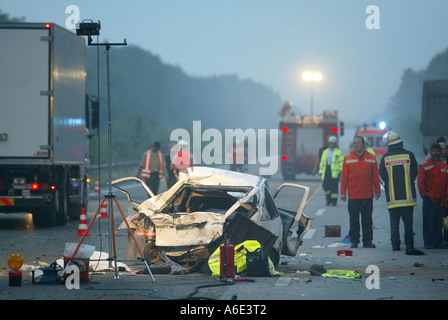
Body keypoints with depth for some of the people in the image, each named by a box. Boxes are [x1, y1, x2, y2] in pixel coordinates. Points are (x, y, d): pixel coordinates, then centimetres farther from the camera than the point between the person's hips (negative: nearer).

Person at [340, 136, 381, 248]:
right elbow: (344, 177, 3)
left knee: (367, 220, 5)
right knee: (354, 220, 2)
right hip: (353, 196, -1)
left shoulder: (371, 158, 6)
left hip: (368, 195, 1)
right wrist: (343, 192, -1)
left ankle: (367, 241, 10)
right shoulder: (347, 159, 4)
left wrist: (377, 191, 5)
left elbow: (375, 176, 8)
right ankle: (354, 240, 8)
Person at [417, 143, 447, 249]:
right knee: (429, 221, -5)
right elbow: (420, 181, -3)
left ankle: (438, 241, 13)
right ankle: (428, 242, -1)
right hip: (429, 199, -4)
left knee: (439, 221, 7)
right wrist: (424, 195, -10)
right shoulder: (424, 166, 1)